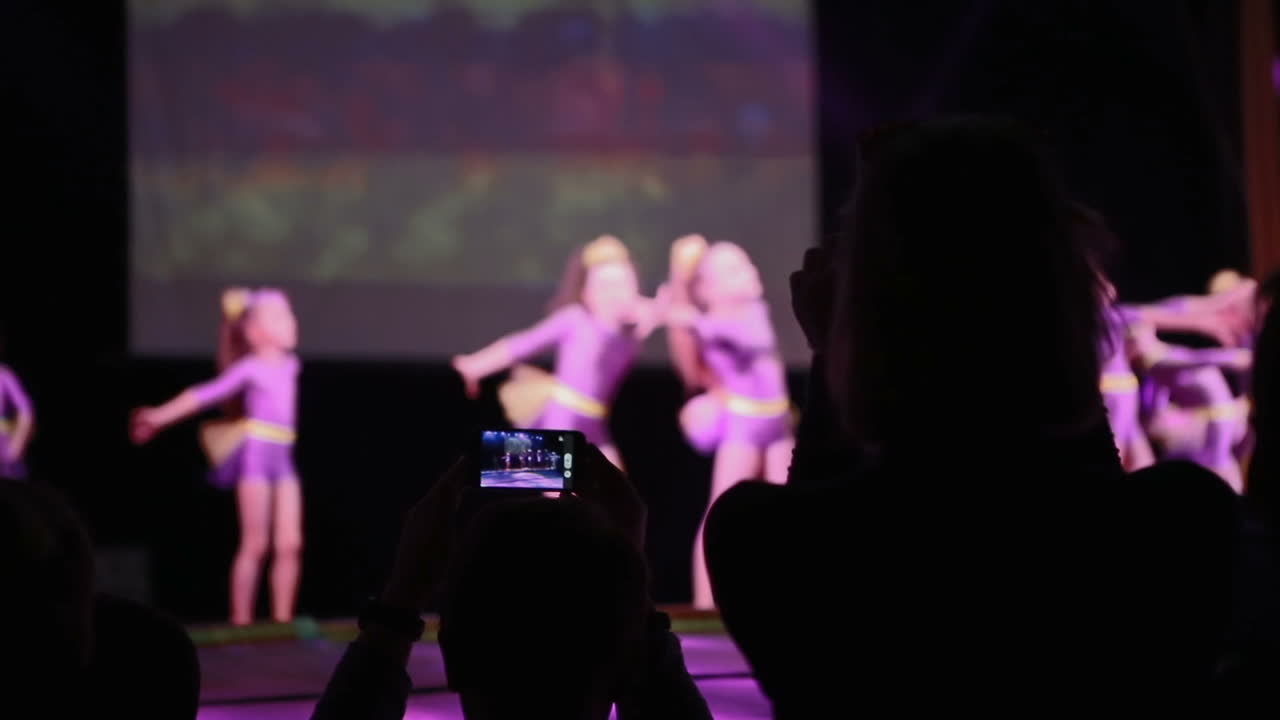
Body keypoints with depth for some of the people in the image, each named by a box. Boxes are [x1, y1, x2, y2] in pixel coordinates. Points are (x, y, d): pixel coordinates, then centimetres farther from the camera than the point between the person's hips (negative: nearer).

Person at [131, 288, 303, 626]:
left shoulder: (289, 366, 10)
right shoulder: (250, 369, -6)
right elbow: (207, 394, -10)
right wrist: (161, 416, -13)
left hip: (282, 459, 6)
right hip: (256, 456, -6)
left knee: (290, 544, 1)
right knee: (255, 545, -6)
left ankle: (282, 620, 7)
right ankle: (241, 622, -2)